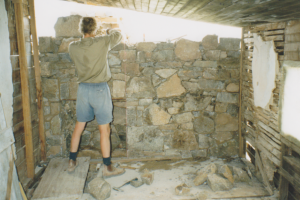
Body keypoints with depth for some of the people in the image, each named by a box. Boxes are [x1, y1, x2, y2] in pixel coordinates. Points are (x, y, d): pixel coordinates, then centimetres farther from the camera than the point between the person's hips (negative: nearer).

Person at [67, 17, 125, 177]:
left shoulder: (73, 47, -2)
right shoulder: (102, 42, -11)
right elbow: (118, 35, 7)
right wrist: (110, 31, 29)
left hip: (83, 89, 4)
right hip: (100, 89, -4)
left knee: (79, 127, 17)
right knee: (104, 130, 4)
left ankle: (72, 161, 29)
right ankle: (107, 167, 12)